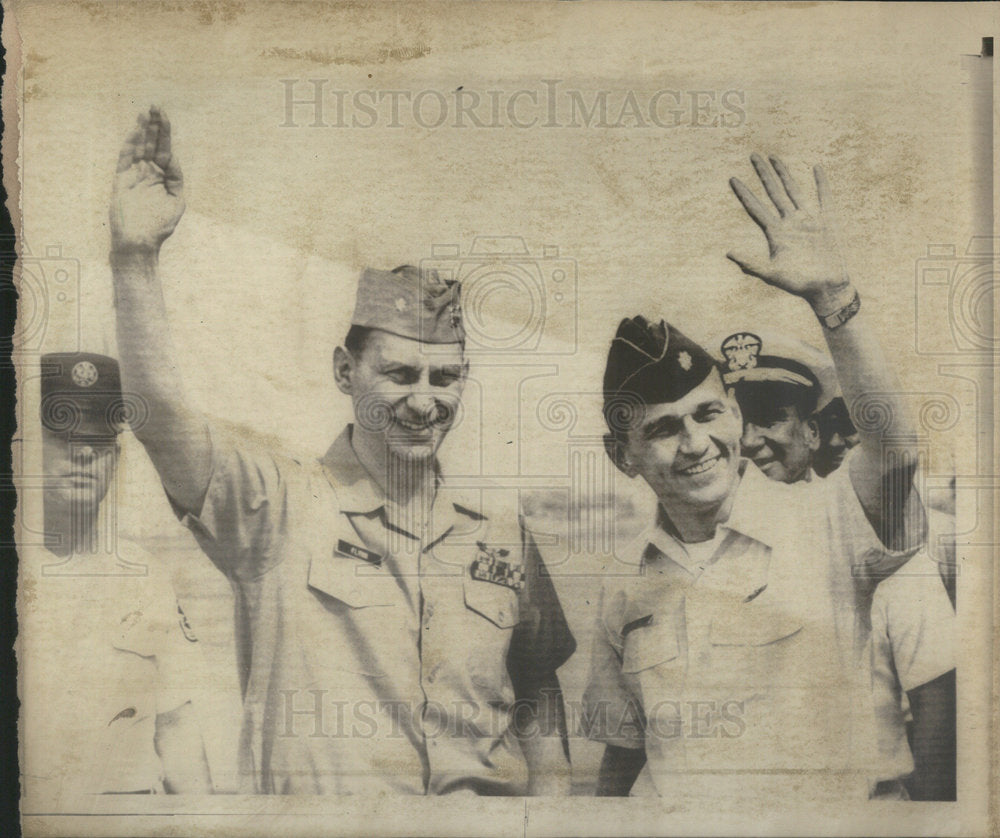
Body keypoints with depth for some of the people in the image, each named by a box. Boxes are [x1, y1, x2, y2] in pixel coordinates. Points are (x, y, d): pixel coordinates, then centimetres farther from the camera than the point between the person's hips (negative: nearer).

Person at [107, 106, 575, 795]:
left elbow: (538, 693, 15)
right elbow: (160, 417, -17)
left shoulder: (499, 519, 8)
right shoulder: (280, 505, -2)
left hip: (487, 798, 4)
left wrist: (552, 795, 8)